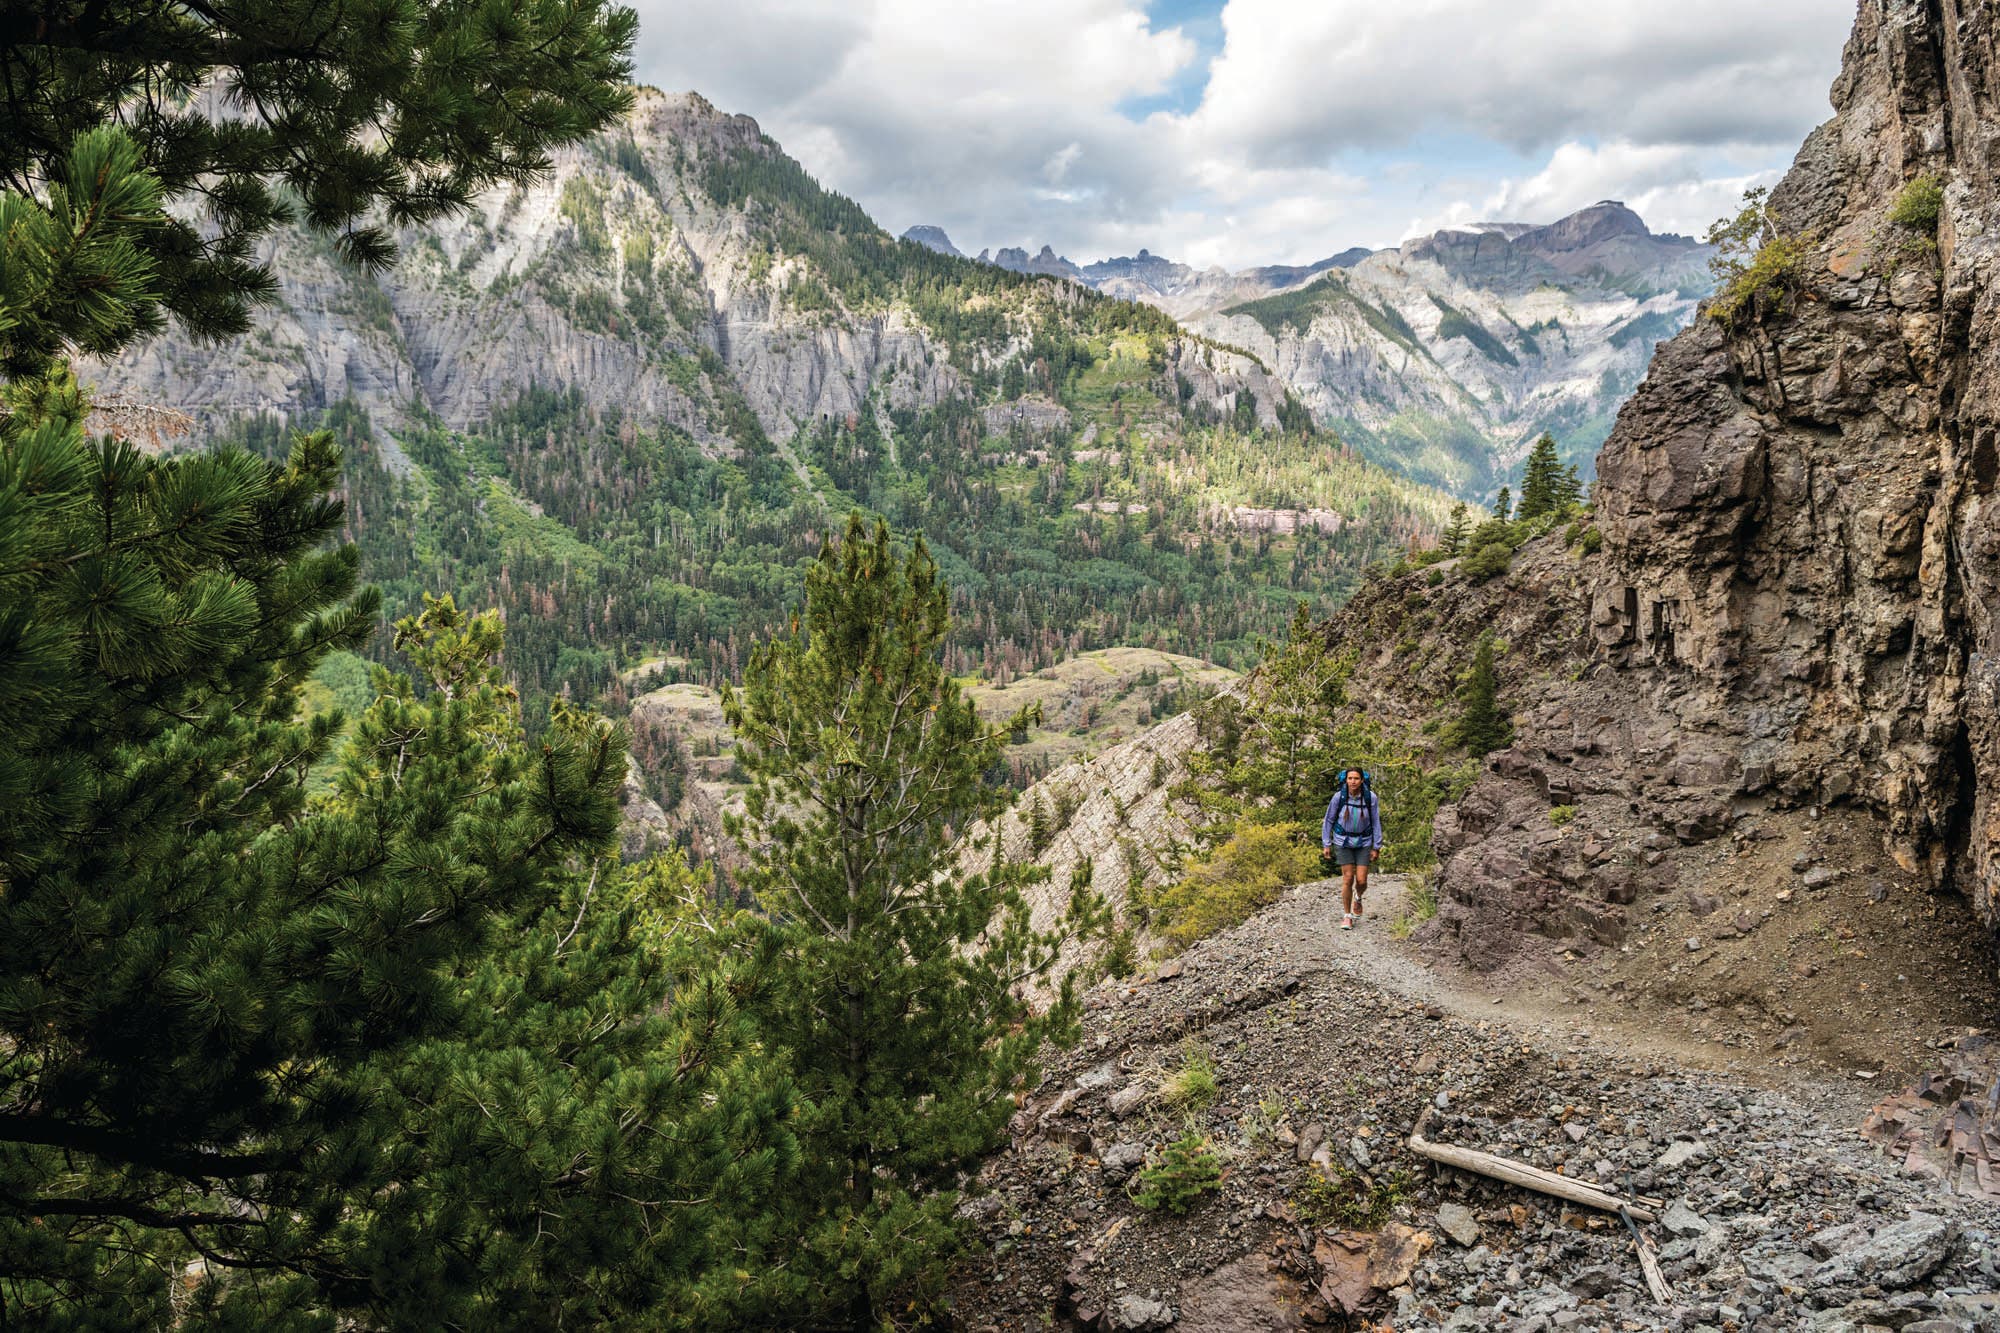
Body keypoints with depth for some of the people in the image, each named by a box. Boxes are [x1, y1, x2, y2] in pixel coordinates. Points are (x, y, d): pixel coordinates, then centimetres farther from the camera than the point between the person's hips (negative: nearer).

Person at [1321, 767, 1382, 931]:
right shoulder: (1339, 796, -15)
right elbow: (1328, 820, -3)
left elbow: (1376, 823, -4)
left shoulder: (1370, 797, -15)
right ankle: (1347, 916, 10)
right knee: (1348, 879, -5)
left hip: (1363, 842, 1)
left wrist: (1377, 848, -3)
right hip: (1343, 841, 0)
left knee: (1361, 881, -5)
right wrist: (1326, 845, -4)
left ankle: (1357, 897, 31)